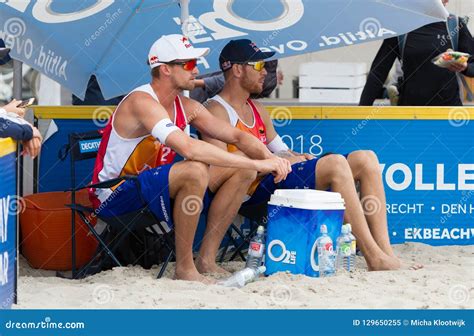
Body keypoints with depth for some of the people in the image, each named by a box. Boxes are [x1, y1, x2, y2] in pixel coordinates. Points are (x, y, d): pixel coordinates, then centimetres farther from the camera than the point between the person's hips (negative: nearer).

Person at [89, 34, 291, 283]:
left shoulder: (186, 107, 5)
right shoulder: (142, 102, -22)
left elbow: (236, 136, 5)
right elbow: (189, 148, -35)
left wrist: (270, 159, -18)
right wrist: (257, 164, -35)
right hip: (114, 198, -9)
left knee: (240, 168, 0)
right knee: (196, 170, -34)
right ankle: (185, 268, -22)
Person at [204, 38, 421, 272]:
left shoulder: (258, 110, 27)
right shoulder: (217, 110, -2)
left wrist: (297, 157, 1)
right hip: (254, 189, -10)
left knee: (365, 159, -2)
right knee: (336, 163, -27)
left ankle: (385, 251, -12)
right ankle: (374, 257, -27)